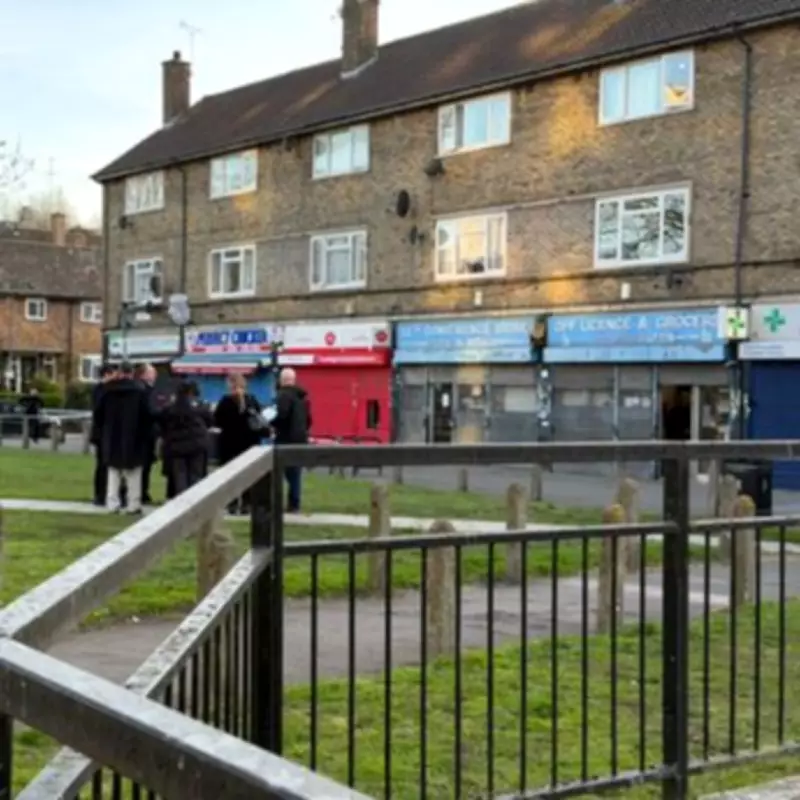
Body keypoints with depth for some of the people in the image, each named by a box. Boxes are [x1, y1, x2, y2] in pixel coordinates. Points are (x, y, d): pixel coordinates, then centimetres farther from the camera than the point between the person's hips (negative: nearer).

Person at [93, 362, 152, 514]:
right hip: (133, 439, -3)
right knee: (133, 474, 4)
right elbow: (147, 416, -9)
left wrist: (103, 431, 18)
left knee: (114, 473, 12)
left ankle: (113, 503, 7)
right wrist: (143, 433, 5)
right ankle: (134, 504, 2)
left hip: (112, 439, 3)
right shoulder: (139, 390, -8)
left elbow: (99, 414, 7)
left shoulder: (108, 390, 2)